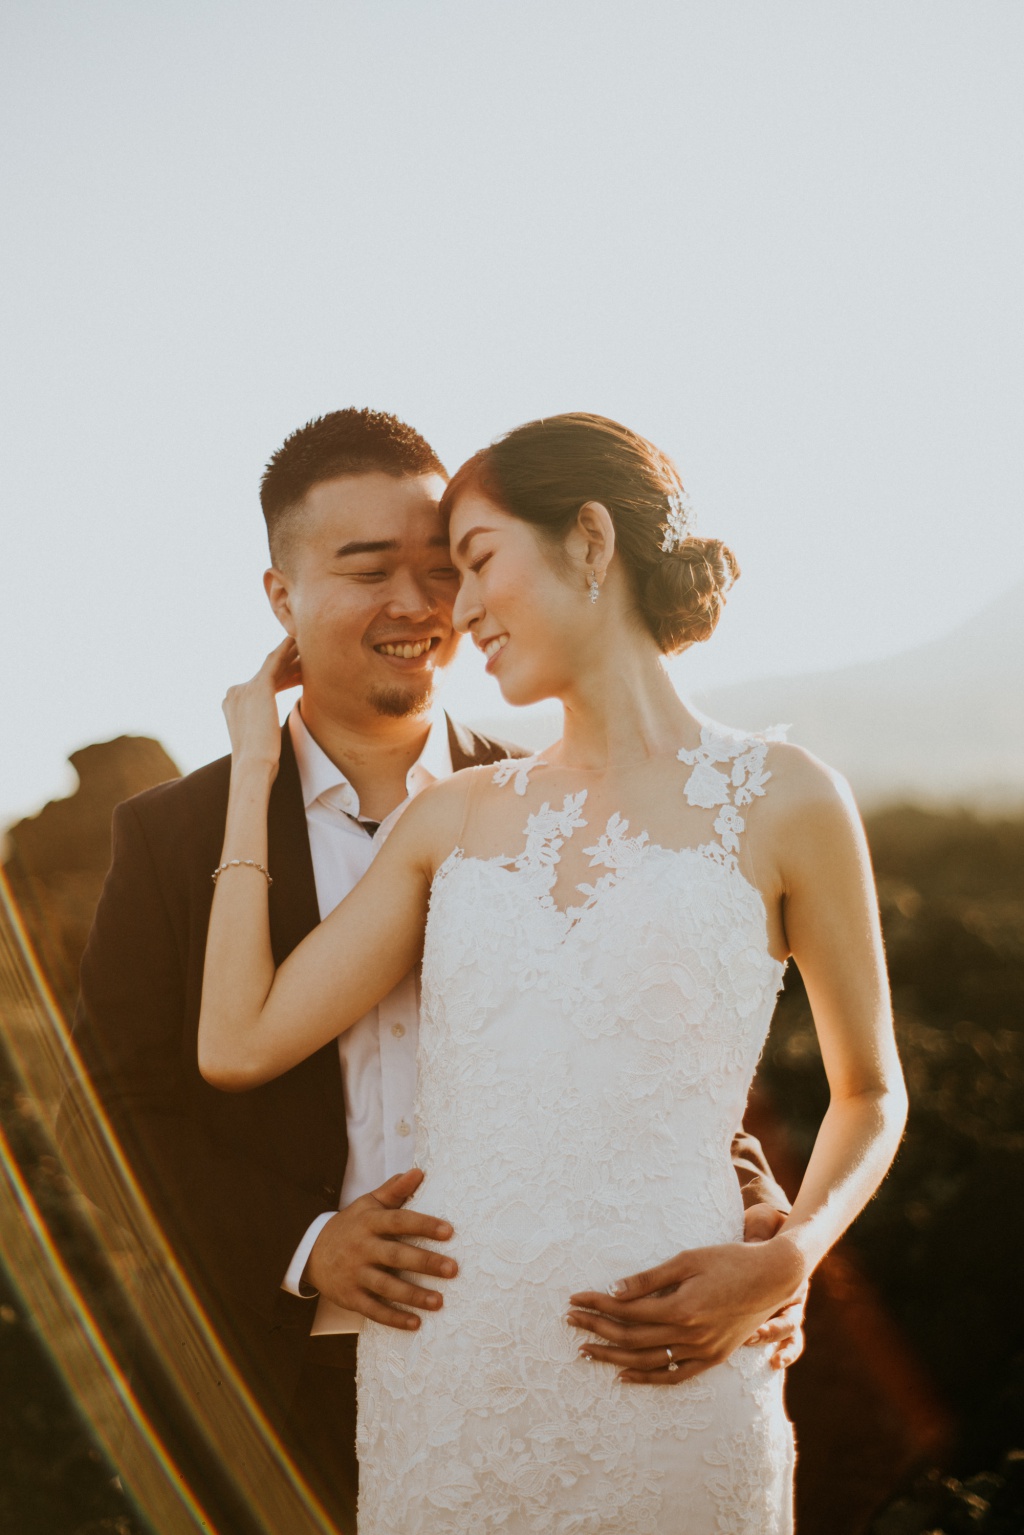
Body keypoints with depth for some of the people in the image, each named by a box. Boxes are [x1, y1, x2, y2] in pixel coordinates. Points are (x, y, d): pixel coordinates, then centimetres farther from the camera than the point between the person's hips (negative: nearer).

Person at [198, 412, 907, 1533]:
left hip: (660, 1387, -3)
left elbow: (869, 1091, 12)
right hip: (439, 1383, 3)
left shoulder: (780, 802, 1)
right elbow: (238, 1045, 3)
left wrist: (781, 1264, -7)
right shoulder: (455, 820, 11)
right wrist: (254, 766, 10)